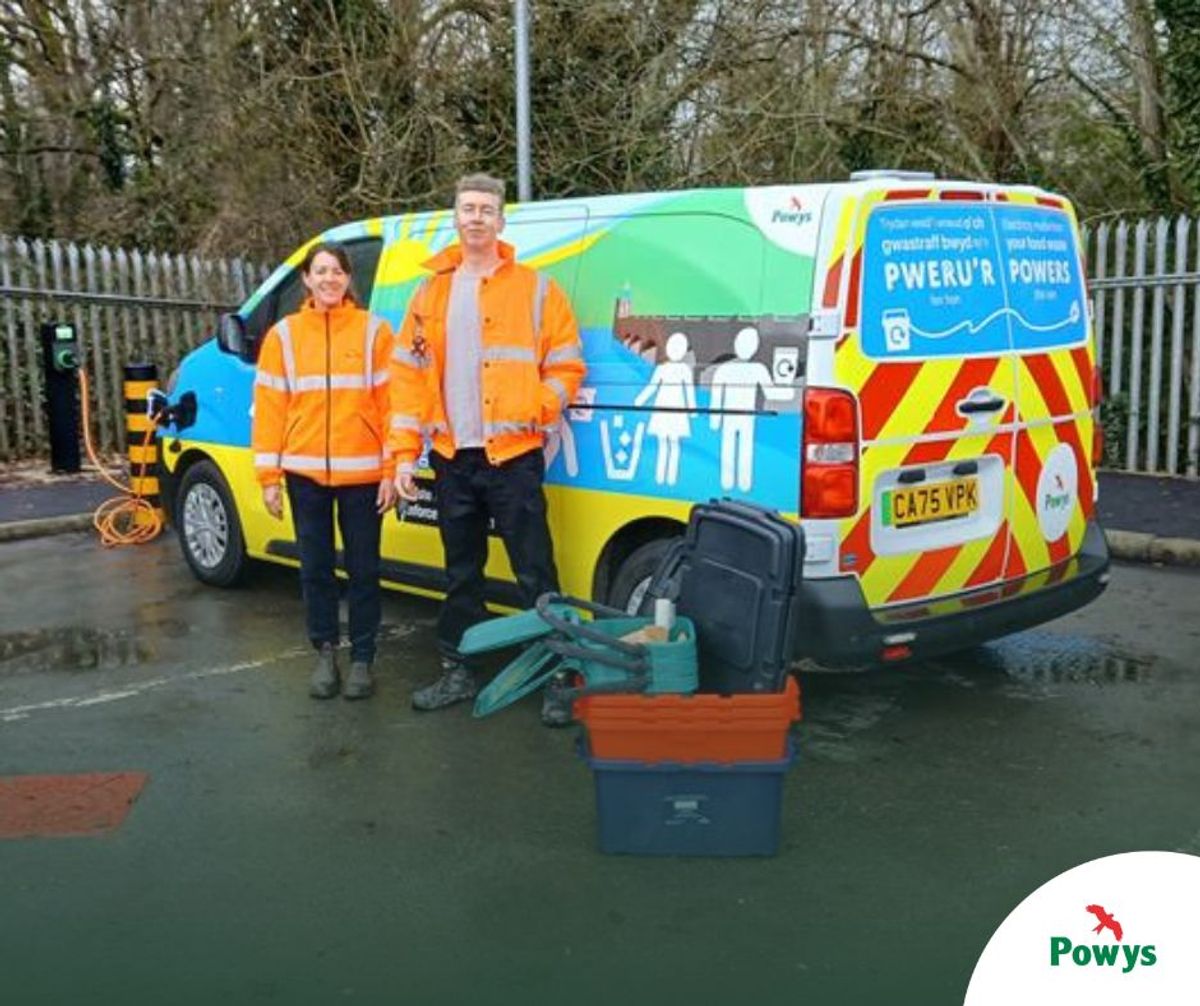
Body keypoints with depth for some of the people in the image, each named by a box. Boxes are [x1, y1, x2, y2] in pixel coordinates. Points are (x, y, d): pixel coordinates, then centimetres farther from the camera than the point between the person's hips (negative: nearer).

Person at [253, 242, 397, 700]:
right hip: (306, 473, 2)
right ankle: (325, 654, 25)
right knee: (315, 567, 10)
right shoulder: (284, 335, 5)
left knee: (363, 569, 6)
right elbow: (270, 407, 4)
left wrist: (391, 469, -7)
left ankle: (362, 659, 18)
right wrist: (269, 476, -1)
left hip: (362, 472, -2)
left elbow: (390, 402, -2)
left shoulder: (373, 331, 0)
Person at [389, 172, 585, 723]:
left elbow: (566, 365, 0)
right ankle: (457, 671, 29)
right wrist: (404, 453, 1)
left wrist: (537, 409, -17)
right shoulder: (432, 293, 8)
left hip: (512, 455, -4)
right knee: (461, 573, 16)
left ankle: (557, 678, 9)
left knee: (535, 573, -2)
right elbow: (408, 374, 7)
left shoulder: (535, 289, -1)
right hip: (452, 457, 4)